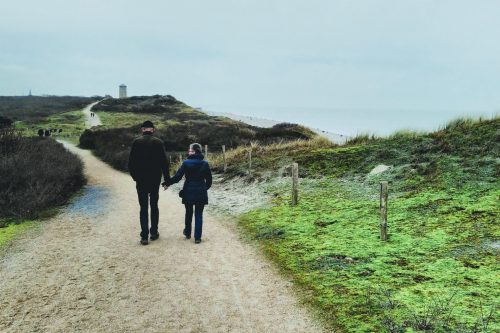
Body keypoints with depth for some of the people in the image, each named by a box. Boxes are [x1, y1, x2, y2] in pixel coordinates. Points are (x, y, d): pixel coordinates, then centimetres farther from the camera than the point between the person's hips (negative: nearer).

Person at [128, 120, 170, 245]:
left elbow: (131, 162, -4)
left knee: (143, 207, 4)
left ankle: (144, 236, -1)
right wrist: (166, 178, 3)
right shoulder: (158, 142, -5)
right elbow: (164, 162, -5)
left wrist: (134, 176, 10)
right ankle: (154, 233, 18)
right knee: (154, 206, 14)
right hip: (155, 179, 1)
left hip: (141, 180, 0)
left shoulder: (136, 142, -5)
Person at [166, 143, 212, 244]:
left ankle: (187, 233, 33)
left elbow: (177, 177, -11)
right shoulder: (205, 164, -3)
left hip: (189, 192, 0)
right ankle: (197, 237, 3)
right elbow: (209, 179, 2)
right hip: (201, 193, 1)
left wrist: (167, 183, 0)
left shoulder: (186, 163, -9)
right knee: (198, 215, 5)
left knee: (189, 213, 19)